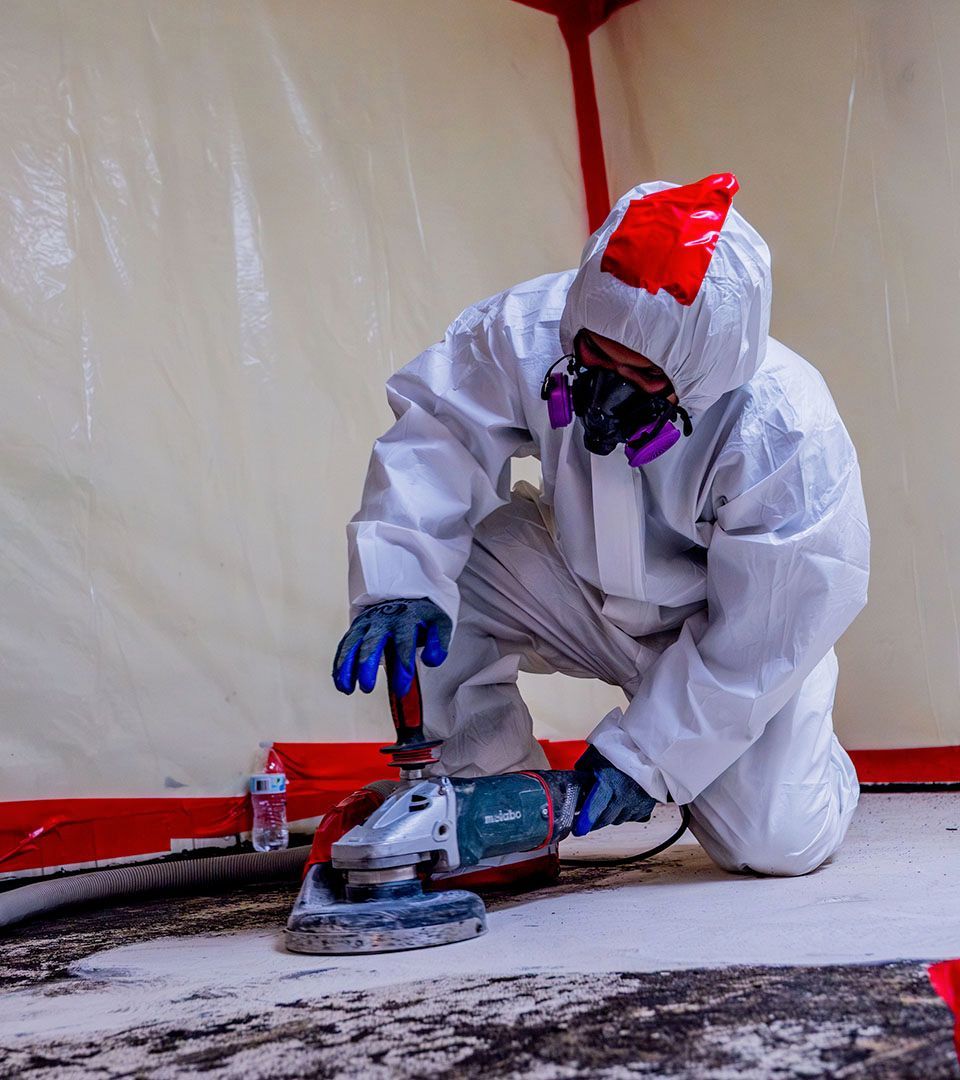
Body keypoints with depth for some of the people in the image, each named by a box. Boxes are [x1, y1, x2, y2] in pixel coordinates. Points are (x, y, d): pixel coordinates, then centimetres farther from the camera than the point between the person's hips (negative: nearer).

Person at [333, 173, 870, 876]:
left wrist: (642, 751, -25)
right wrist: (396, 582, -40)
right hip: (586, 594, 3)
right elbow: (433, 430, -22)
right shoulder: (527, 330, -26)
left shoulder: (787, 436, -33)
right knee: (436, 562, -23)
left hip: (741, 636, -3)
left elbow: (774, 626, -25)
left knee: (775, 843, -20)